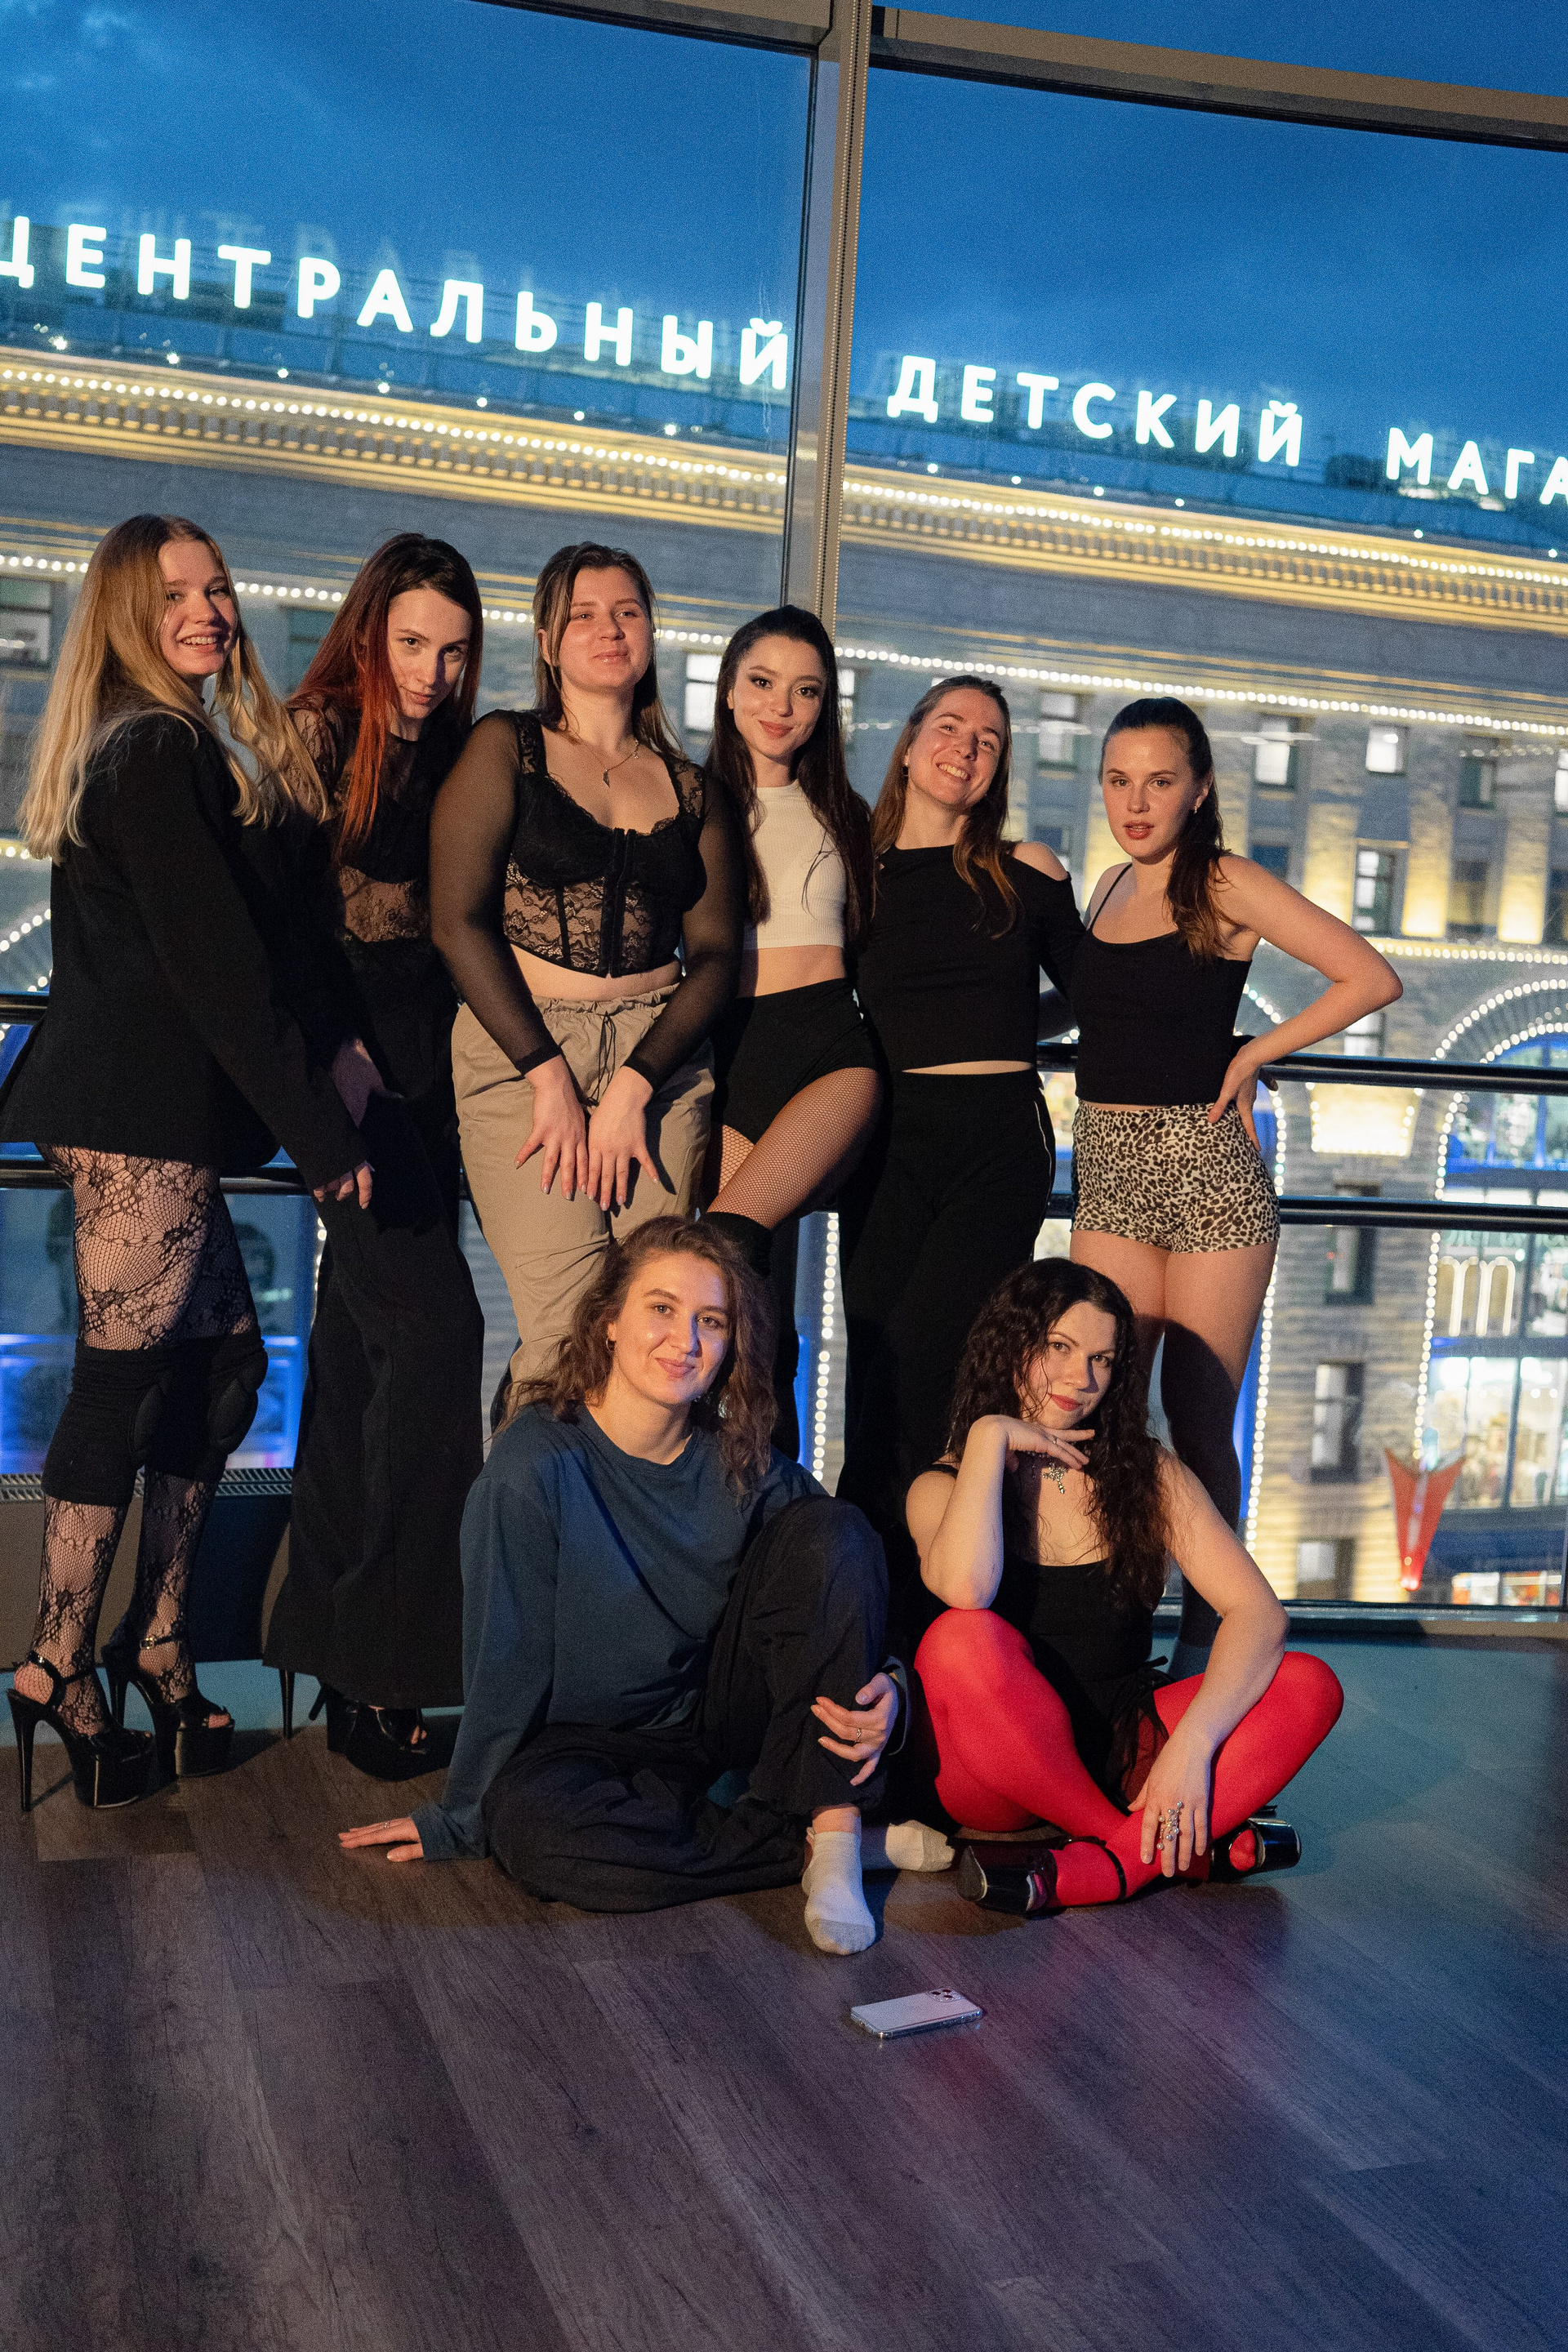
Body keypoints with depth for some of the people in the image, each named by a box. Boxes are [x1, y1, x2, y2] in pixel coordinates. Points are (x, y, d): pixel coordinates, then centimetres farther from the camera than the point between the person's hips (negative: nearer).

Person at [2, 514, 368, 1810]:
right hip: (140, 1116, -10)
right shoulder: (161, 752, -11)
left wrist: (315, 1084, 17)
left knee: (223, 1358, 12)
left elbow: (215, 946, 20)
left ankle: (154, 1641, 21)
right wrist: (321, 1128, -13)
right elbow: (214, 963, -16)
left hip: (139, 1110, 10)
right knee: (123, 1381, -4)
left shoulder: (153, 749, 20)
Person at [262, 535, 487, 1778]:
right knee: (435, 1327, -14)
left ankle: (331, 1642, 20)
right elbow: (275, 906, -8)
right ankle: (379, 1663, -6)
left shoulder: (453, 759, 17)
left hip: (427, 1070, 6)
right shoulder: (318, 736, -2)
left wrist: (465, 1063, 8)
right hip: (351, 1065, -6)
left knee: (367, 1349, 10)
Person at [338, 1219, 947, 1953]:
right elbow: (507, 1658, -13)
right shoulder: (537, 1462, -19)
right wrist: (460, 1818, -6)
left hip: (718, 1713, 3)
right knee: (532, 1831, -37)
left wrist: (881, 1689, -22)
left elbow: (840, 1603, -1)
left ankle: (833, 1825, -23)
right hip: (589, 1741, -3)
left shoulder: (743, 1466, -8)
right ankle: (807, 1840, -22)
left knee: (827, 1530, -19)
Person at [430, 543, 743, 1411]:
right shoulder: (506, 748, 7)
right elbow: (459, 922, -3)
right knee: (568, 1336, -13)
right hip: (519, 1046, -3)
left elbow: (715, 953, 8)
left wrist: (633, 1086, -6)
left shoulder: (691, 789, 16)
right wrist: (551, 1077, -9)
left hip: (660, 1059, 3)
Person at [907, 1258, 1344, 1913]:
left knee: (1311, 1687, -19)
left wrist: (1191, 1743, -24)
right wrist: (989, 1439, -14)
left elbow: (1257, 1611, -8)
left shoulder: (1148, 1474, 4)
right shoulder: (943, 1487, -1)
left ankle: (1101, 1867, -31)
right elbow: (966, 1590, -26)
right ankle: (1188, 1848, -21)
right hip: (995, 1777, -2)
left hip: (1116, 1753, 3)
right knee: (964, 1639, -34)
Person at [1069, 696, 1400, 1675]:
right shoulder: (1112, 888, 14)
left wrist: (1252, 1054, -6)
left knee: (1197, 1422, -1)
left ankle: (1204, 1634, 11)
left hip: (1206, 1172, -5)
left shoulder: (1226, 884, -5)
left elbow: (1372, 978, -9)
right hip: (1110, 1176, 5)